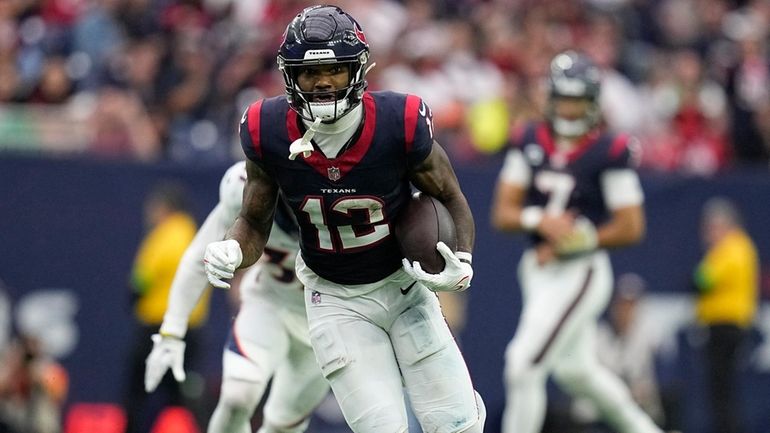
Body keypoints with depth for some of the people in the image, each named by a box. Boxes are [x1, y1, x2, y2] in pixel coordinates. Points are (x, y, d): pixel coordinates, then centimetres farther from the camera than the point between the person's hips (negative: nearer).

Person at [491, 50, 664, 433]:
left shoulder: (610, 151, -12)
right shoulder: (530, 142, 3)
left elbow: (630, 228, -11)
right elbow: (502, 213, 0)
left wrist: (566, 245, -13)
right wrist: (540, 220, -21)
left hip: (582, 271, -7)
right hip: (538, 271, 7)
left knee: (524, 364, -13)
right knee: (575, 369, 20)